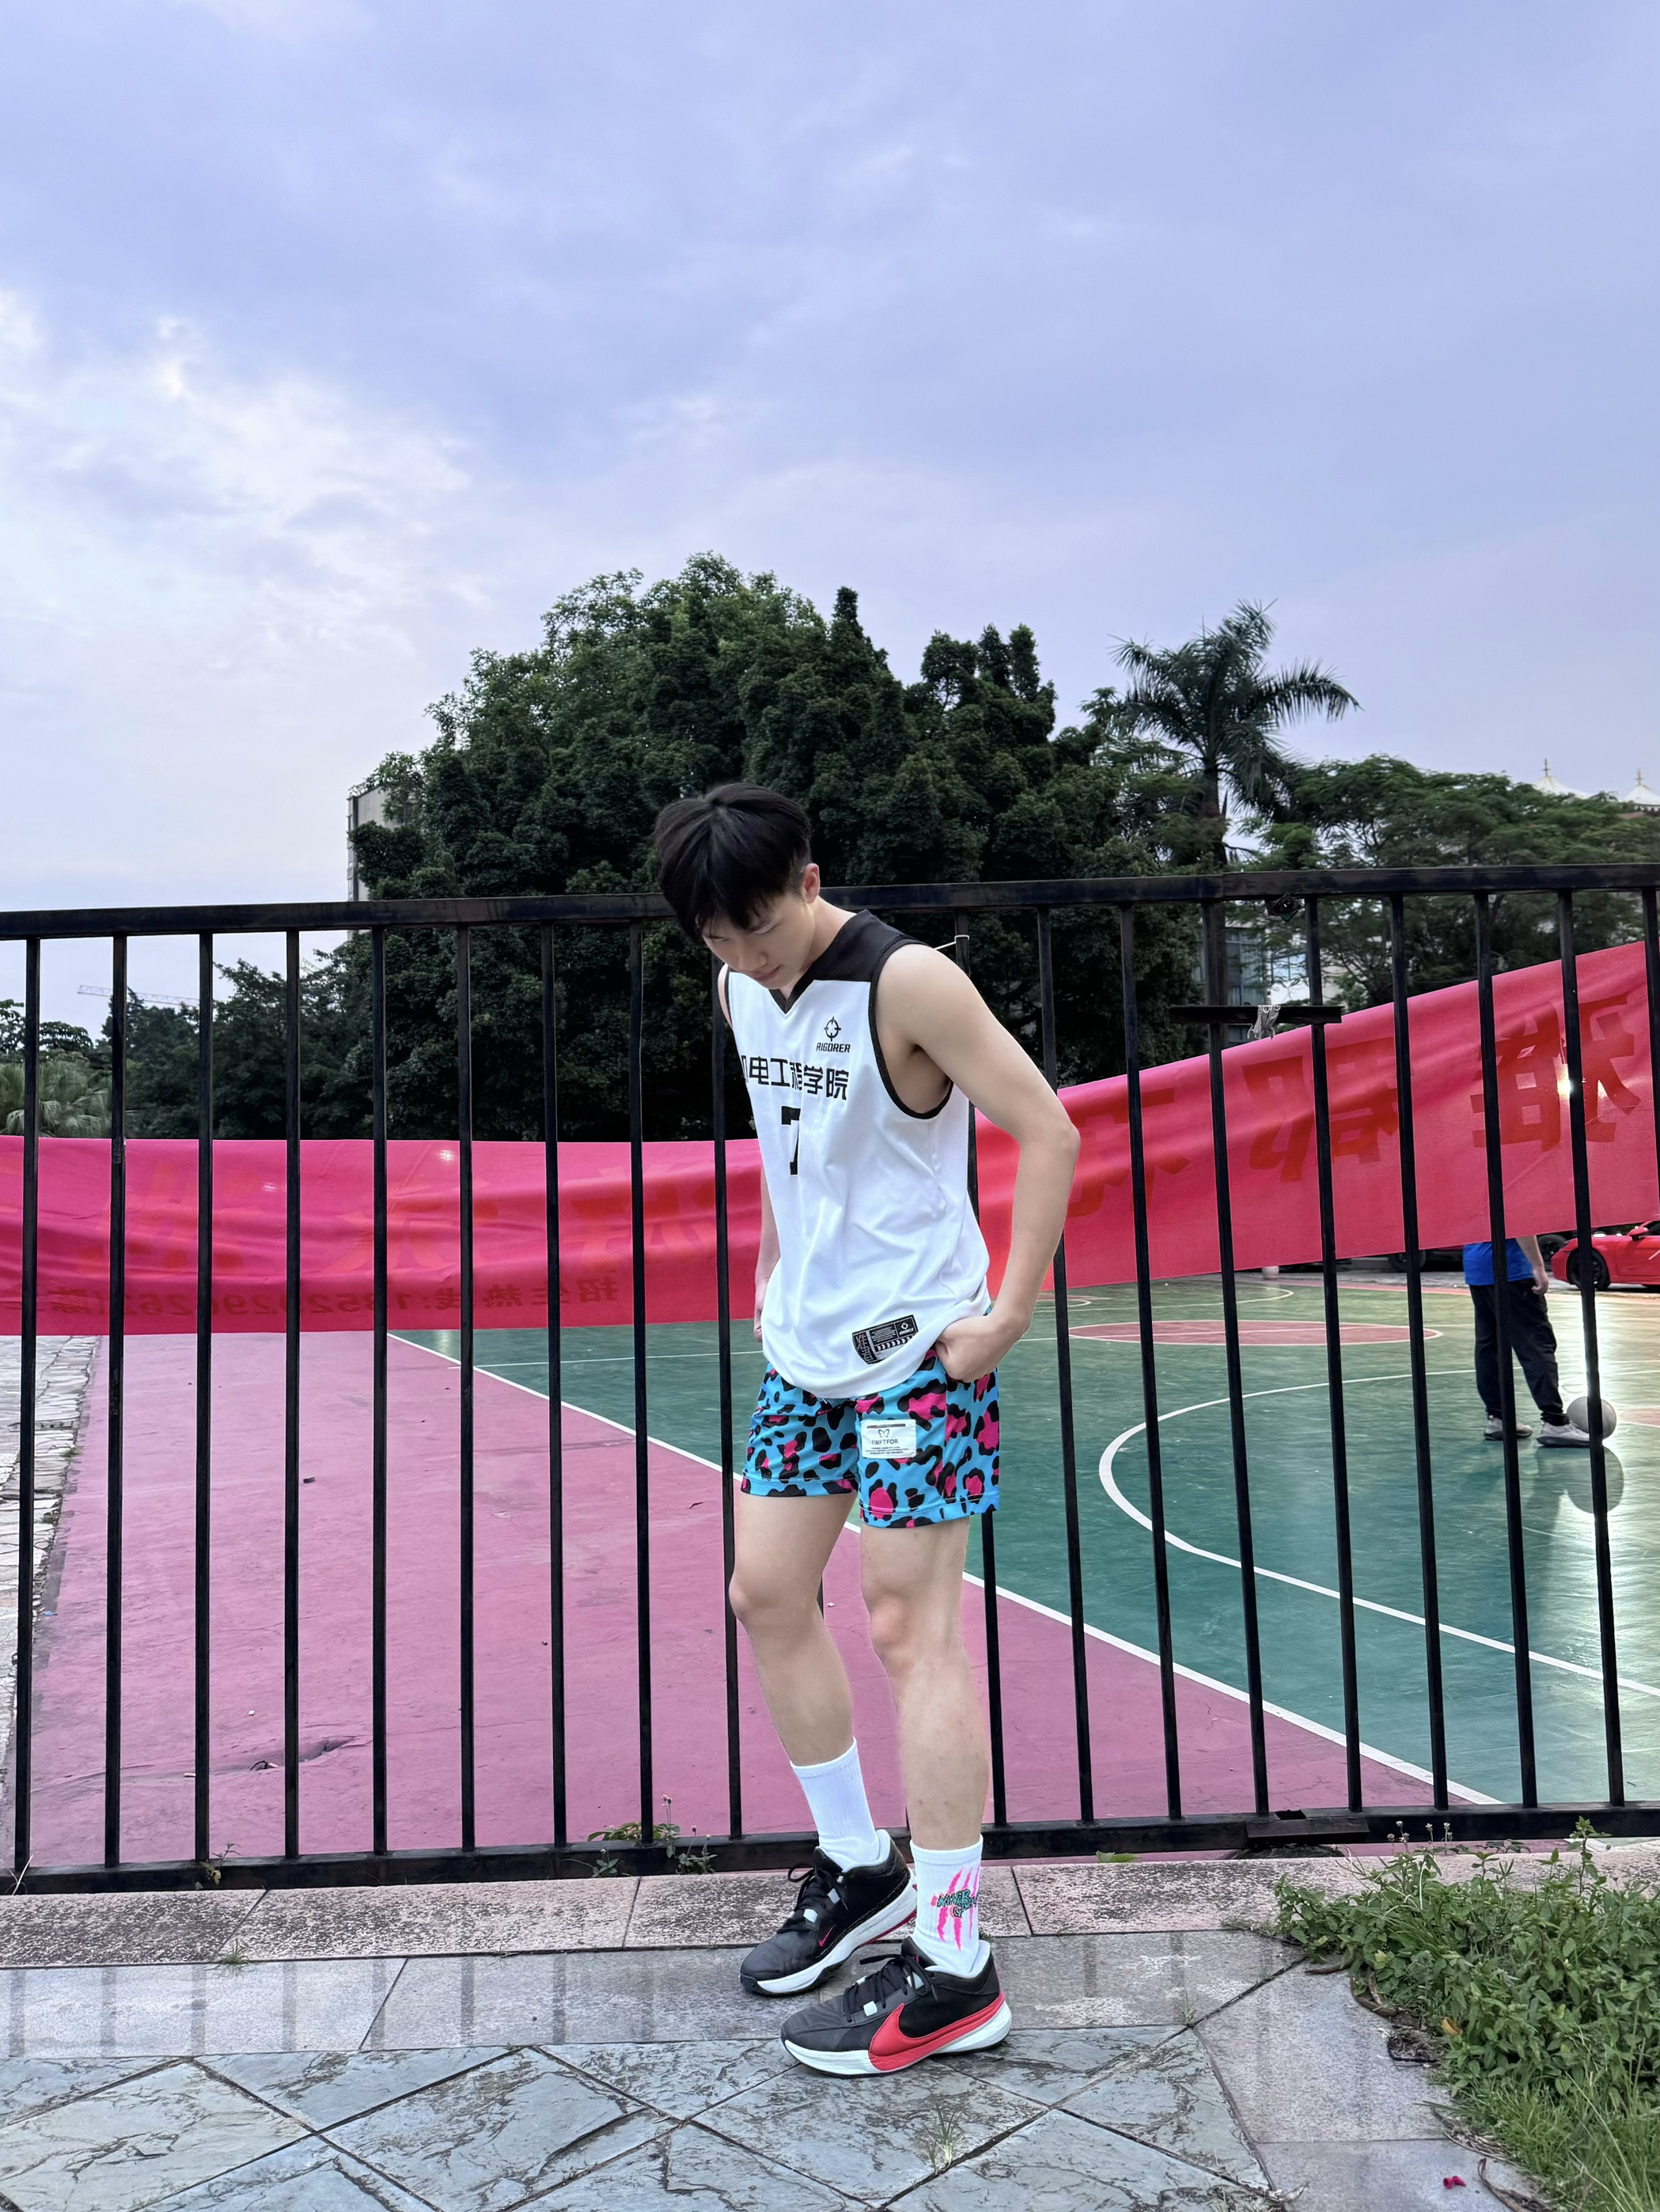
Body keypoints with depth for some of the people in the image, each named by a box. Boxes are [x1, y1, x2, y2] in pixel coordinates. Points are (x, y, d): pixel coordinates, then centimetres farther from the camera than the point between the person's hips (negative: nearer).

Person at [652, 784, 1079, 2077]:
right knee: (766, 1594, 11)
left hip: (918, 1352, -8)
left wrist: (1011, 1312, -18)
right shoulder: (743, 988, 7)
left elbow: (1047, 1131, -16)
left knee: (912, 1629, -5)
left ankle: (955, 1972, 8)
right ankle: (859, 1870, 31)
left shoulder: (907, 983, -16)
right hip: (803, 1347, 8)